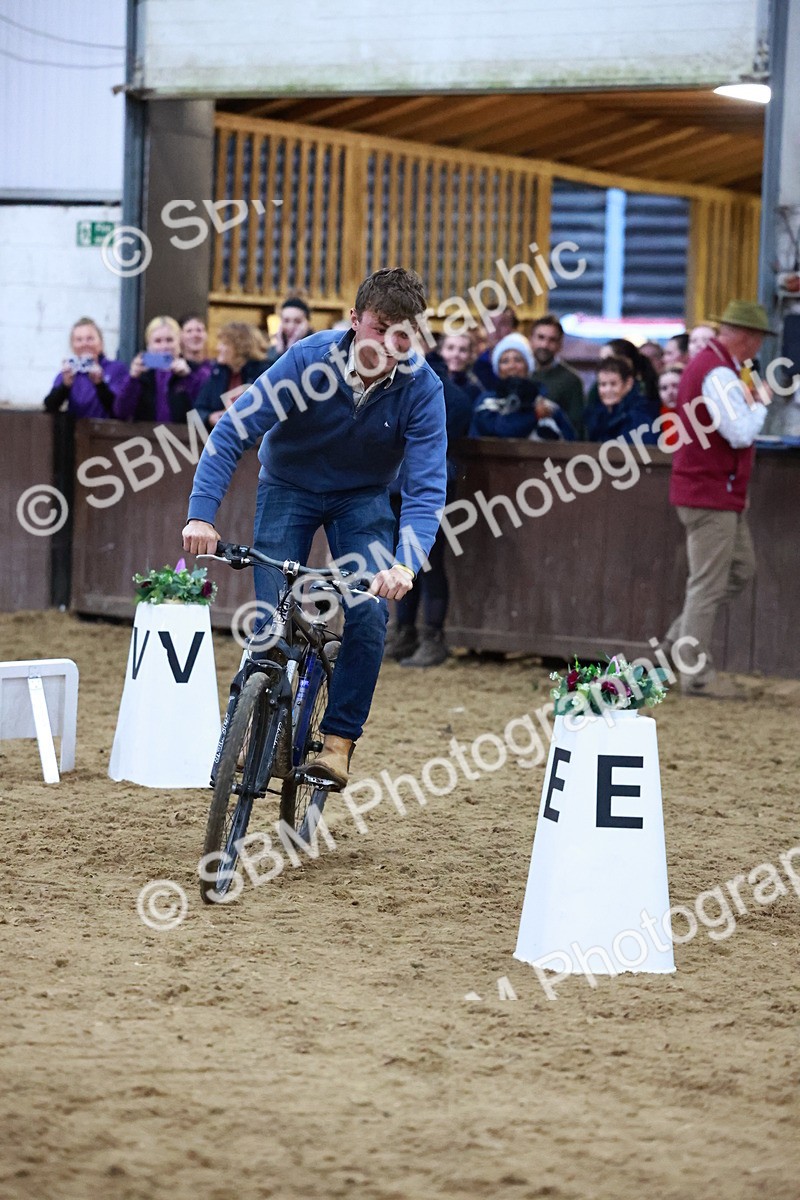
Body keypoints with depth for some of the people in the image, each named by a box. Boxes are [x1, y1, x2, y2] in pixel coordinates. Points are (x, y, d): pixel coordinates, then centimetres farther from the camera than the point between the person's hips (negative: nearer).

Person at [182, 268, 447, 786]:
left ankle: (340, 738, -1)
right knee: (273, 616, -11)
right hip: (289, 486, 0)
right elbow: (233, 431, -28)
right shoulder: (311, 358, -28)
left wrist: (407, 563, -47)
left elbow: (427, 487, -30)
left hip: (364, 496, 1)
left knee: (370, 612, -17)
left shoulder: (422, 388, -26)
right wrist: (202, 513, -40)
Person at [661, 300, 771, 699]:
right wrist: (759, 403, -8)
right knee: (708, 583, -5)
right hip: (711, 492, -11)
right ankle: (695, 674, -1)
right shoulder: (719, 373, -19)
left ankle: (680, 639, 18)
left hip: (720, 492, 11)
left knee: (742, 568, 17)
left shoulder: (708, 364, 14)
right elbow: (741, 433, -24)